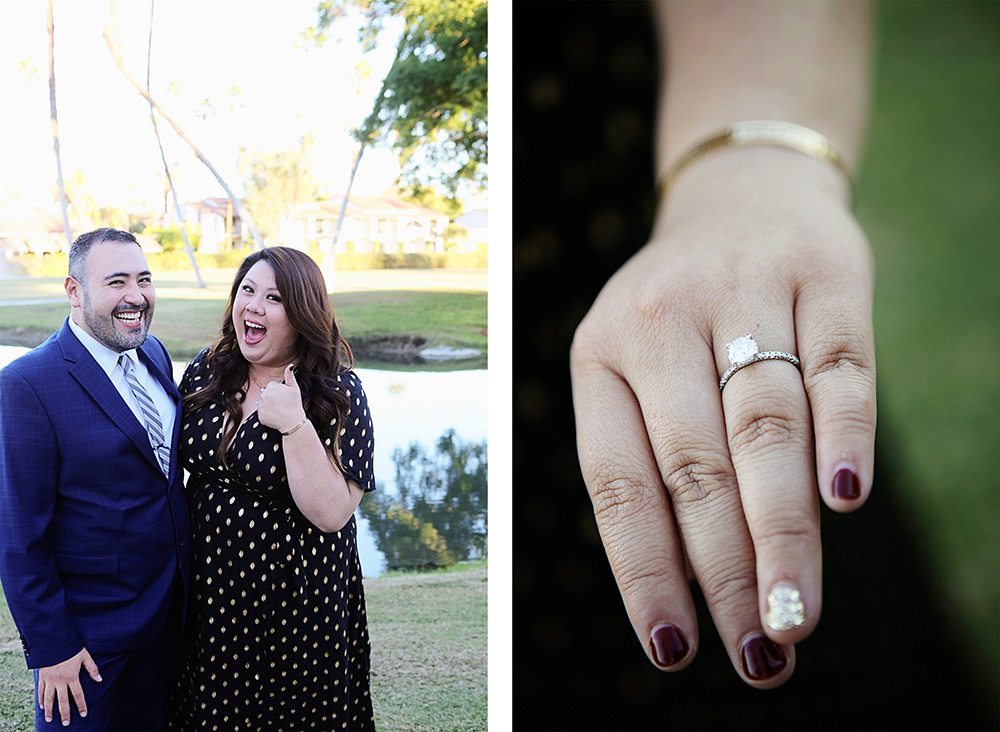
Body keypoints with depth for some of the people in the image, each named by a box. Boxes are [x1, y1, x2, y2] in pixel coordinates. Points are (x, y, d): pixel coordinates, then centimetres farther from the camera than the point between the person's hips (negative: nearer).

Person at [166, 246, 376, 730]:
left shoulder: (338, 395, -16)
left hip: (293, 598, -4)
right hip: (207, 590, 5)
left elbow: (332, 514, -22)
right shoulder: (206, 371, -1)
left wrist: (295, 426, -31)